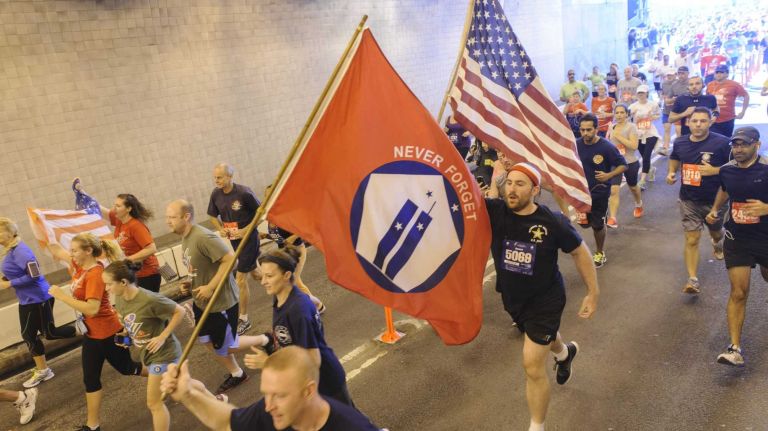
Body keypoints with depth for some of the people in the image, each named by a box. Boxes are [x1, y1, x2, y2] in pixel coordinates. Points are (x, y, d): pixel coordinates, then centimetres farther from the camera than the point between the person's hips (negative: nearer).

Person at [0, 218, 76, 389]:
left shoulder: (21, 251, -23)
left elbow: (34, 275, -25)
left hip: (38, 299, -10)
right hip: (26, 300, 10)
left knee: (50, 333, 0)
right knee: (29, 335, 15)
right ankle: (42, 371, 26)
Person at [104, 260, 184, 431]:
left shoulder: (150, 300, -31)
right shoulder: (119, 299, -7)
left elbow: (180, 311, -22)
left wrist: (162, 337, -24)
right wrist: (126, 335, -2)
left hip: (163, 354, -8)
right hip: (146, 352, 8)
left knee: (154, 403, 2)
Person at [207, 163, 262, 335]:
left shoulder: (244, 193, -22)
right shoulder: (216, 194, -4)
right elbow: (213, 216, 12)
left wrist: (245, 230, -20)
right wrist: (220, 229, -7)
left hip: (248, 238, -7)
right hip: (233, 239, 7)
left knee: (240, 280, -4)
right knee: (254, 272, 22)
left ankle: (243, 319, 11)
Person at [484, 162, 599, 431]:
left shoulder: (553, 222, -23)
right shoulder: (493, 211, -20)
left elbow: (579, 252, -7)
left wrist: (593, 292, -3)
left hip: (545, 300, -4)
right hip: (512, 298, 4)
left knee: (533, 367, -4)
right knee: (543, 337, 33)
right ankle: (565, 352, 70)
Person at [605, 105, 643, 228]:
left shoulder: (631, 126, -12)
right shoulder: (612, 127, 3)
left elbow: (634, 145, -24)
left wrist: (618, 136, -24)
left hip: (630, 163, -2)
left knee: (632, 186, 22)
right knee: (614, 190, -14)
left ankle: (639, 205, 54)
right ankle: (612, 219, -18)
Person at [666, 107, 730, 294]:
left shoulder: (721, 142, -17)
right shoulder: (680, 142, -4)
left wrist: (714, 170, -27)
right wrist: (671, 173, -4)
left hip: (714, 200, -1)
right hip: (689, 200, 1)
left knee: (715, 232, 25)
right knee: (692, 240, -4)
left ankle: (718, 243, 62)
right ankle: (693, 279, 0)